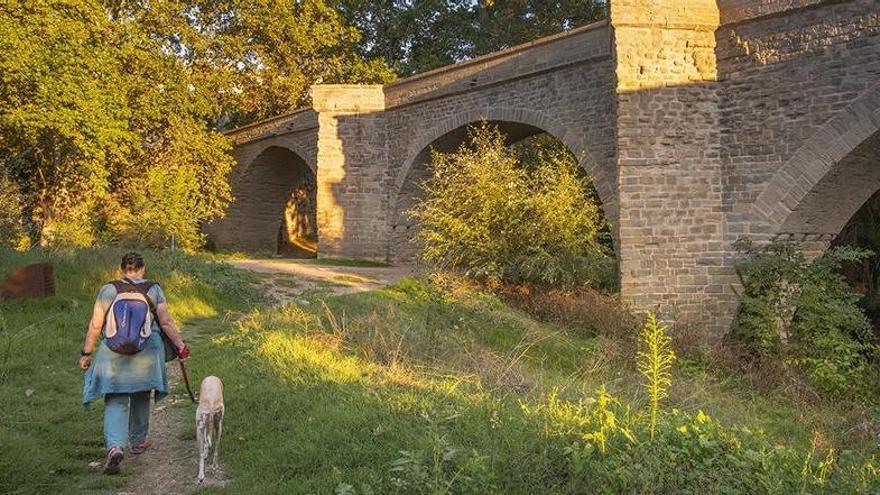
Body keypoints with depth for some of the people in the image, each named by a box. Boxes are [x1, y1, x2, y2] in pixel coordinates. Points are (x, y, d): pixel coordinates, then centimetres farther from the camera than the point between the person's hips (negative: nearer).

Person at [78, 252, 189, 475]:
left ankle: (115, 446, -18)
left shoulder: (108, 290, 0)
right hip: (146, 352, 1)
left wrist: (86, 353, 10)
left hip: (114, 353, -1)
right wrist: (180, 345, 9)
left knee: (115, 401, 2)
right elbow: (166, 322, 0)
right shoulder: (154, 289, 1)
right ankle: (138, 441, 33)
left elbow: (95, 326, 0)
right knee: (141, 397, 20)